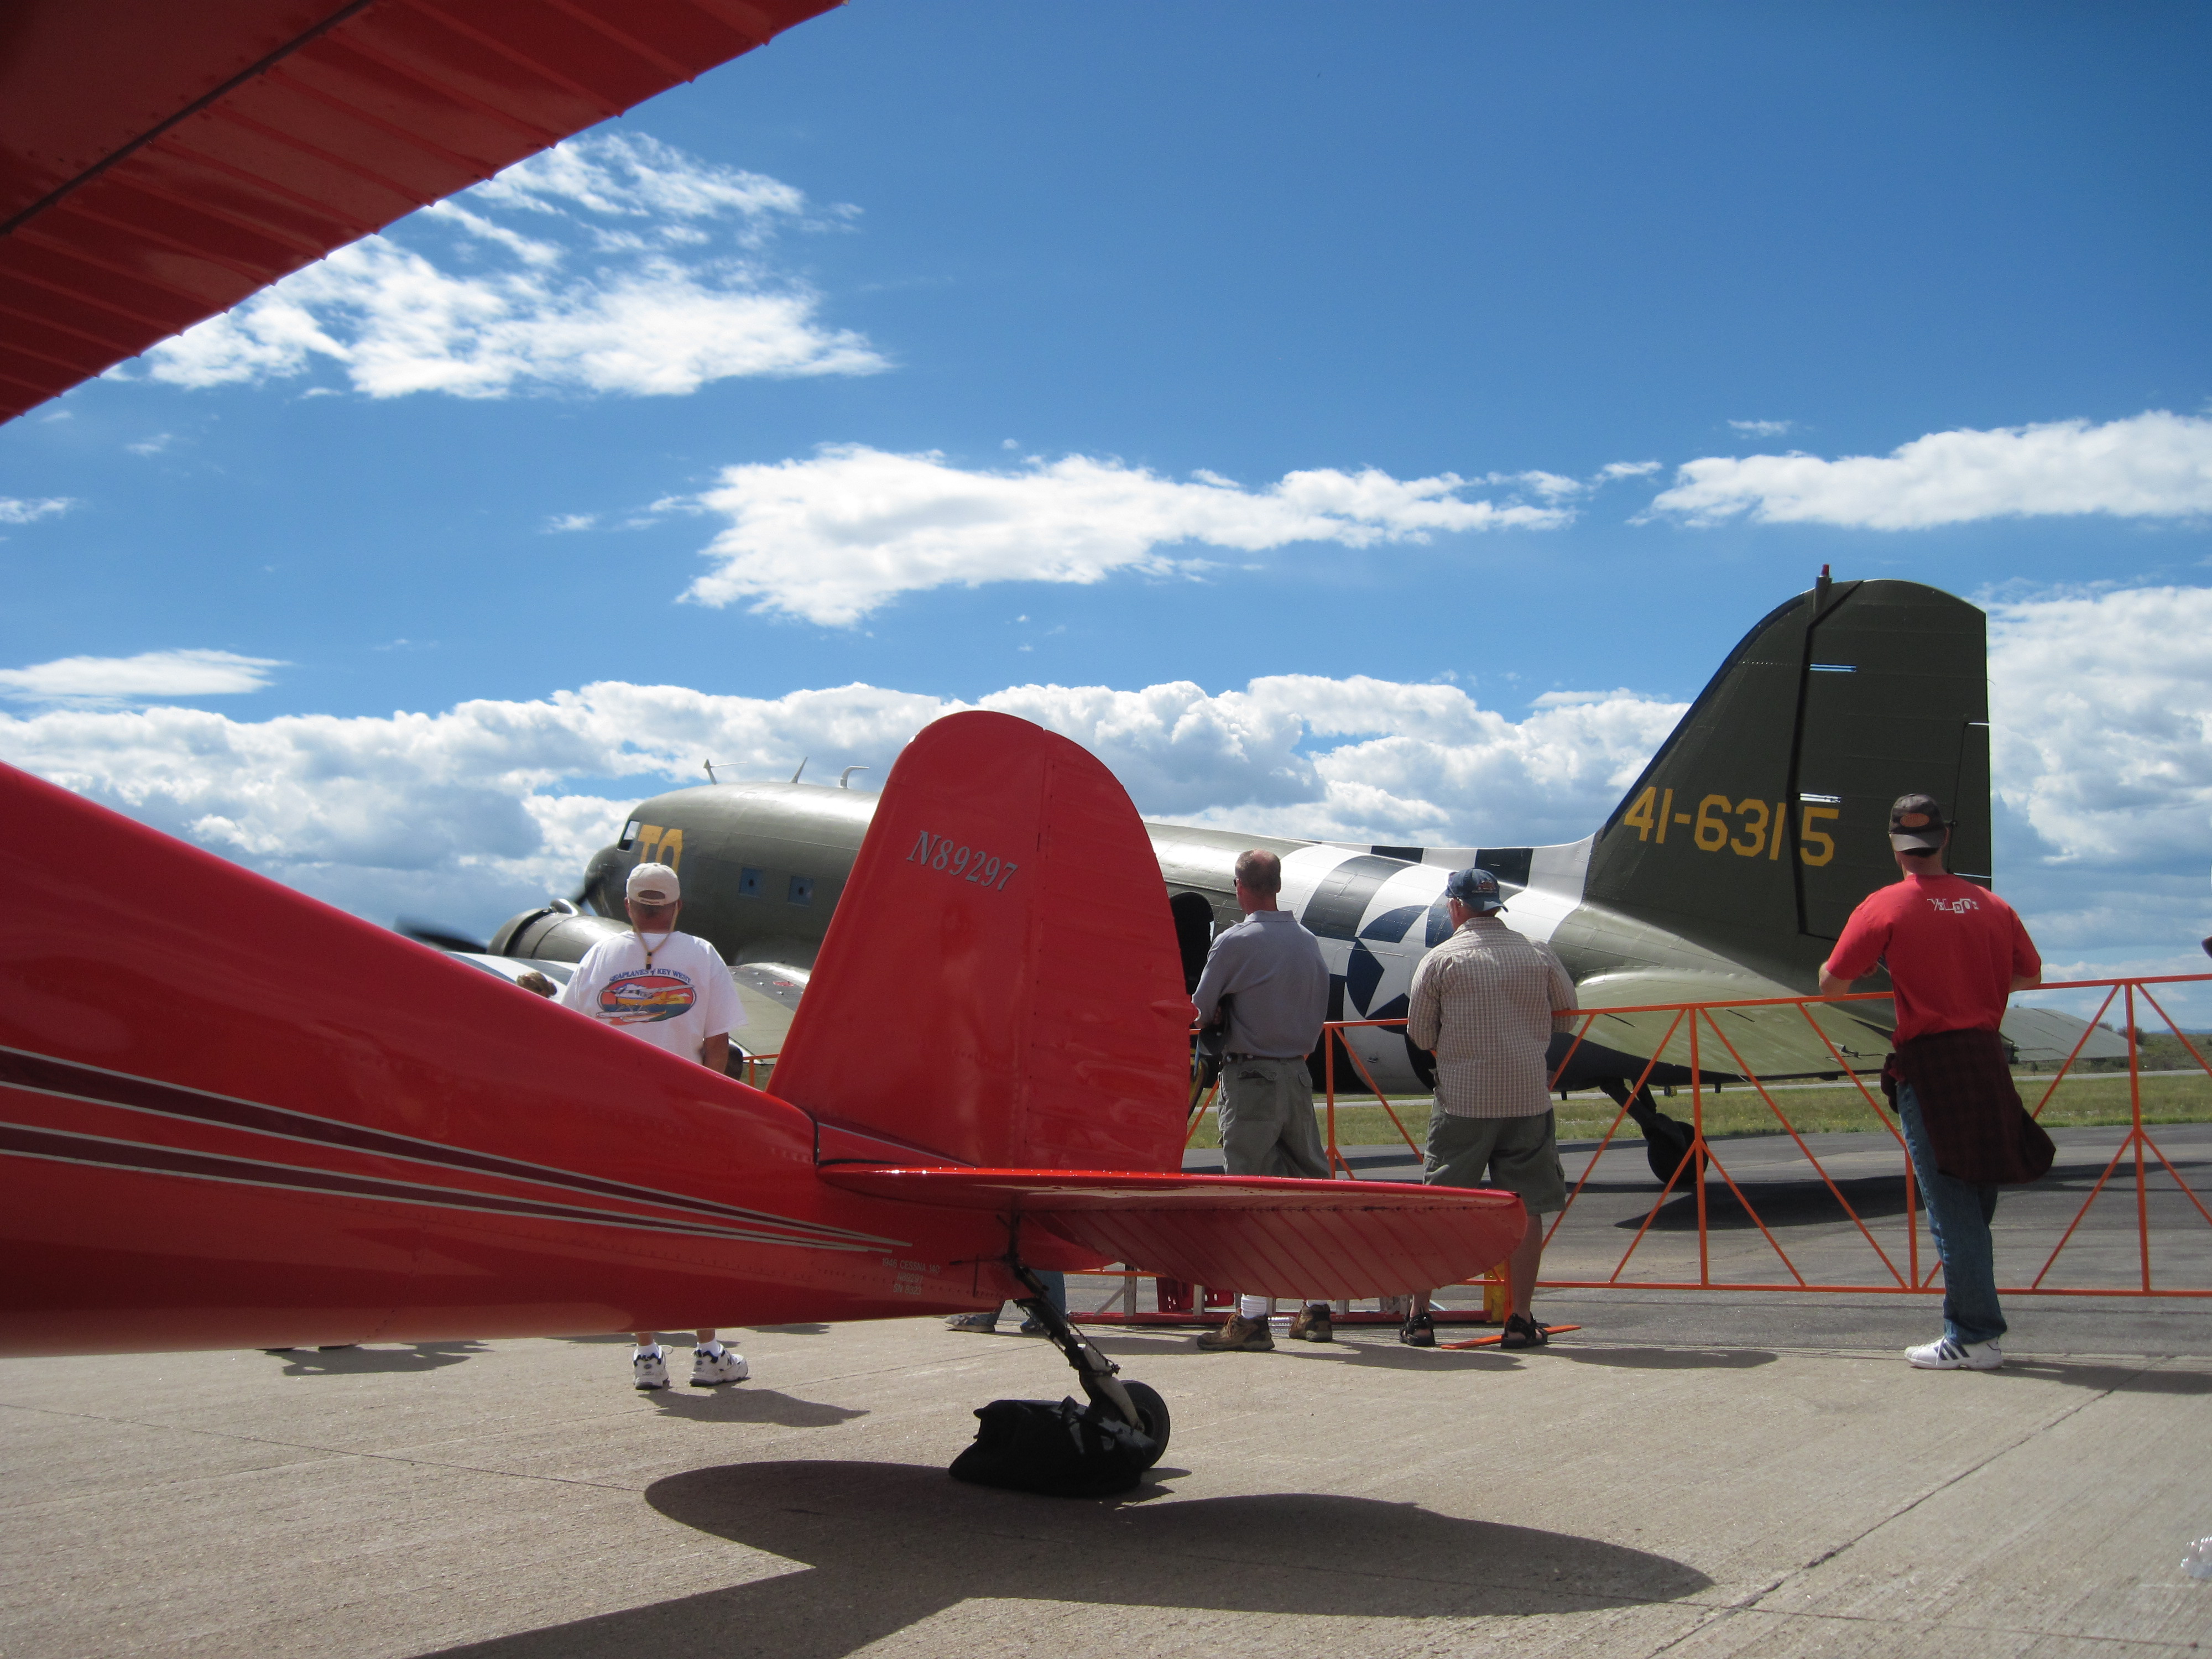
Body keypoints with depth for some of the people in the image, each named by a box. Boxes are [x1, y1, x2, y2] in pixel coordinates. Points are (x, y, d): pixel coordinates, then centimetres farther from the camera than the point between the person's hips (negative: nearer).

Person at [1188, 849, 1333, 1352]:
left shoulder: (1234, 942, -11)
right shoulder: (1309, 943, 9)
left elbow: (1202, 1012, -4)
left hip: (1251, 1079, -6)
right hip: (1299, 1076, 6)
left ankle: (1252, 1318, -5)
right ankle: (1316, 1310, 19)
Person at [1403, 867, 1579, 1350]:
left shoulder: (1440, 960, -3)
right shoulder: (1539, 954, 4)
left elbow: (1420, 1034, 2)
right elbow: (1566, 1016, 15)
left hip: (1462, 1098, -1)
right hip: (1529, 1097, 2)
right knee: (1525, 1209, 7)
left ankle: (1419, 1318, 10)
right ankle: (1519, 1321, 9)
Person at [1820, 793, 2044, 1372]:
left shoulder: (1884, 908, -8)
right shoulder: (1991, 905, 6)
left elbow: (1831, 985, -7)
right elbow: (2030, 975, 16)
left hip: (1928, 1063, -5)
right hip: (1987, 1059, 5)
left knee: (1951, 1206, -2)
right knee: (1975, 1201, 14)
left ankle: (1973, 1337, 0)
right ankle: (1974, 1322, 21)